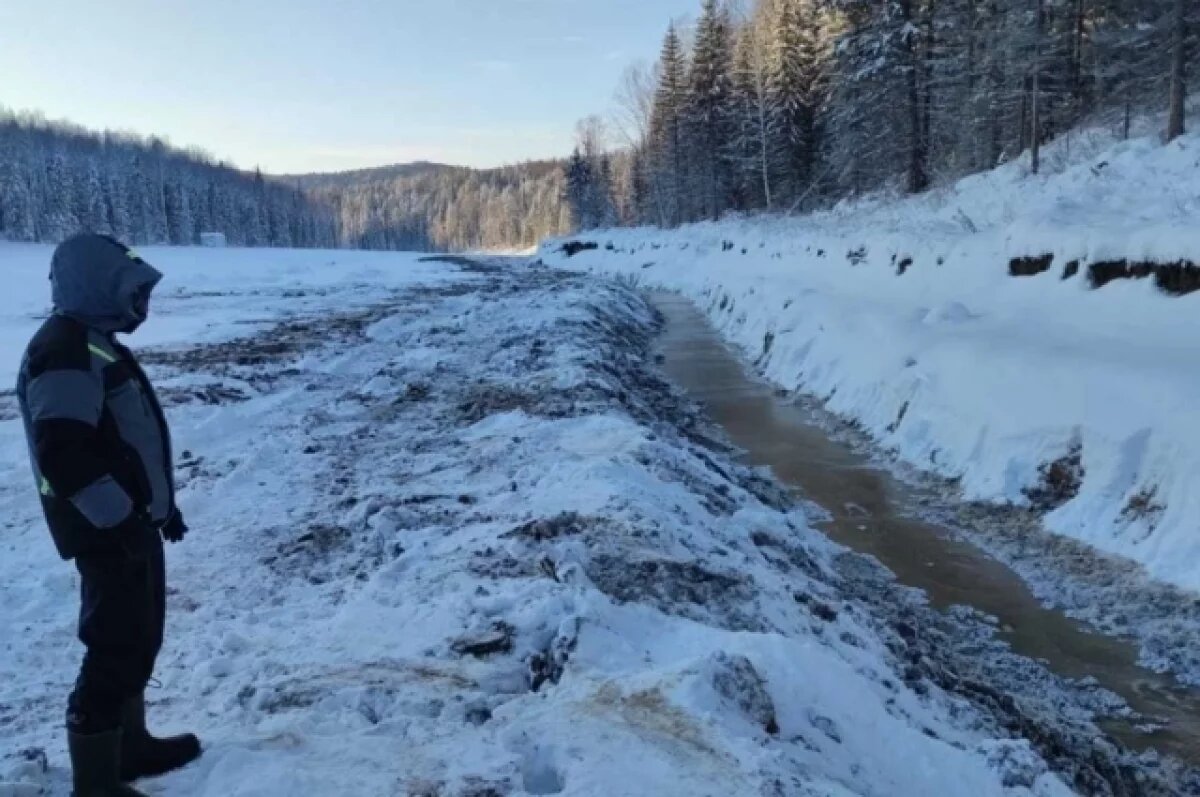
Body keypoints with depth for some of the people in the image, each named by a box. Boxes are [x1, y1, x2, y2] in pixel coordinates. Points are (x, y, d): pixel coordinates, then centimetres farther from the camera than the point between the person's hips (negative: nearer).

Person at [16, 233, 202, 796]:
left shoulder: (94, 343, 14)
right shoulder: (65, 352, -19)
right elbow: (65, 454, -27)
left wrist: (160, 504, 21)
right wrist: (121, 520, -22)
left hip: (131, 523, 10)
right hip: (109, 533, -10)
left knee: (138, 639, 20)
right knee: (117, 650, -3)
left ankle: (130, 744, 35)